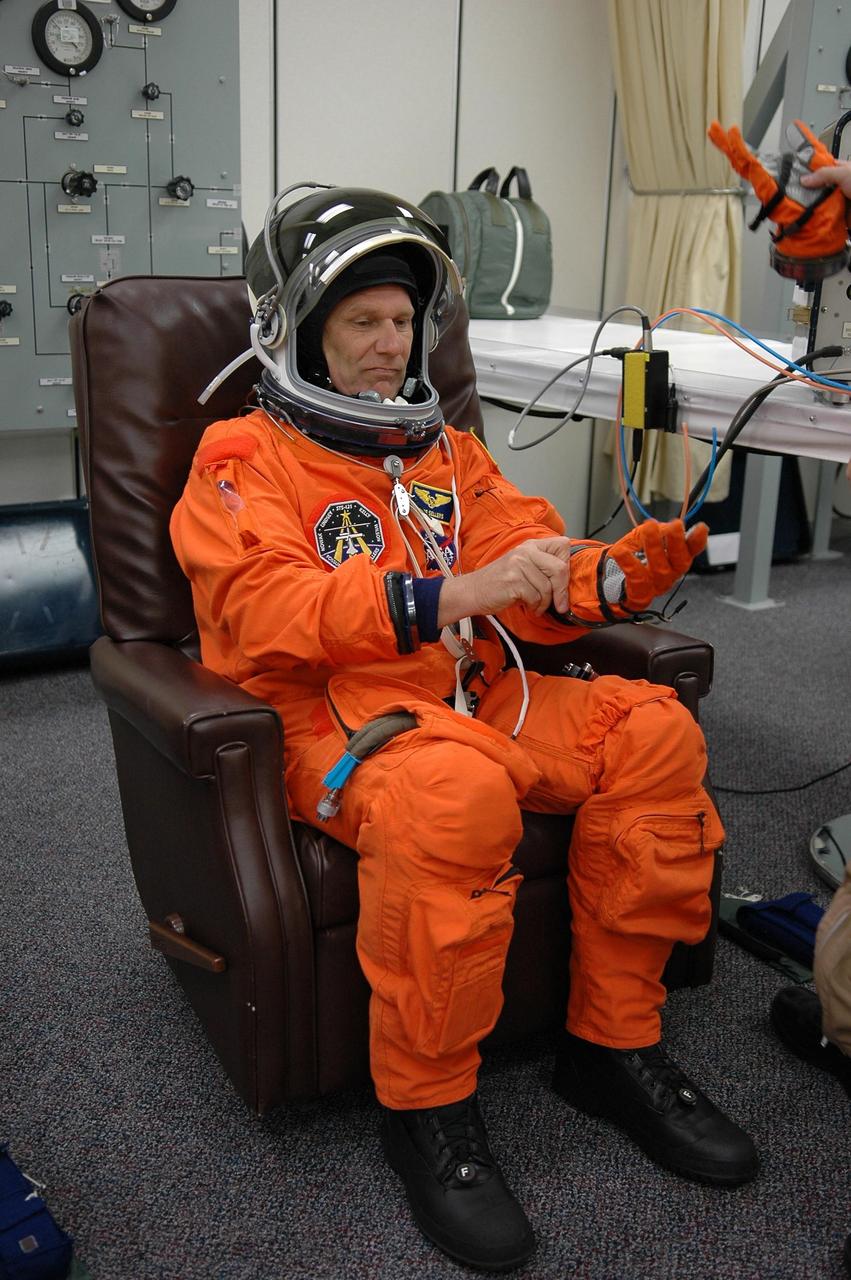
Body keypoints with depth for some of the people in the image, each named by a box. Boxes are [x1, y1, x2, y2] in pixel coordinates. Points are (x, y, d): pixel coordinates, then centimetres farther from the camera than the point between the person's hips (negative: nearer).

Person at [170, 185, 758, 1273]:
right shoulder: (244, 457, 3)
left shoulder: (445, 450, 21)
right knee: (457, 790, -37)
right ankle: (426, 1112, -15)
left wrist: (609, 579, -13)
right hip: (327, 714, -6)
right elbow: (267, 609, -15)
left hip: (471, 695, 6)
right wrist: (449, 594, -26)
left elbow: (529, 586, 11)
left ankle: (614, 1048, -2)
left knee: (653, 731, -14)